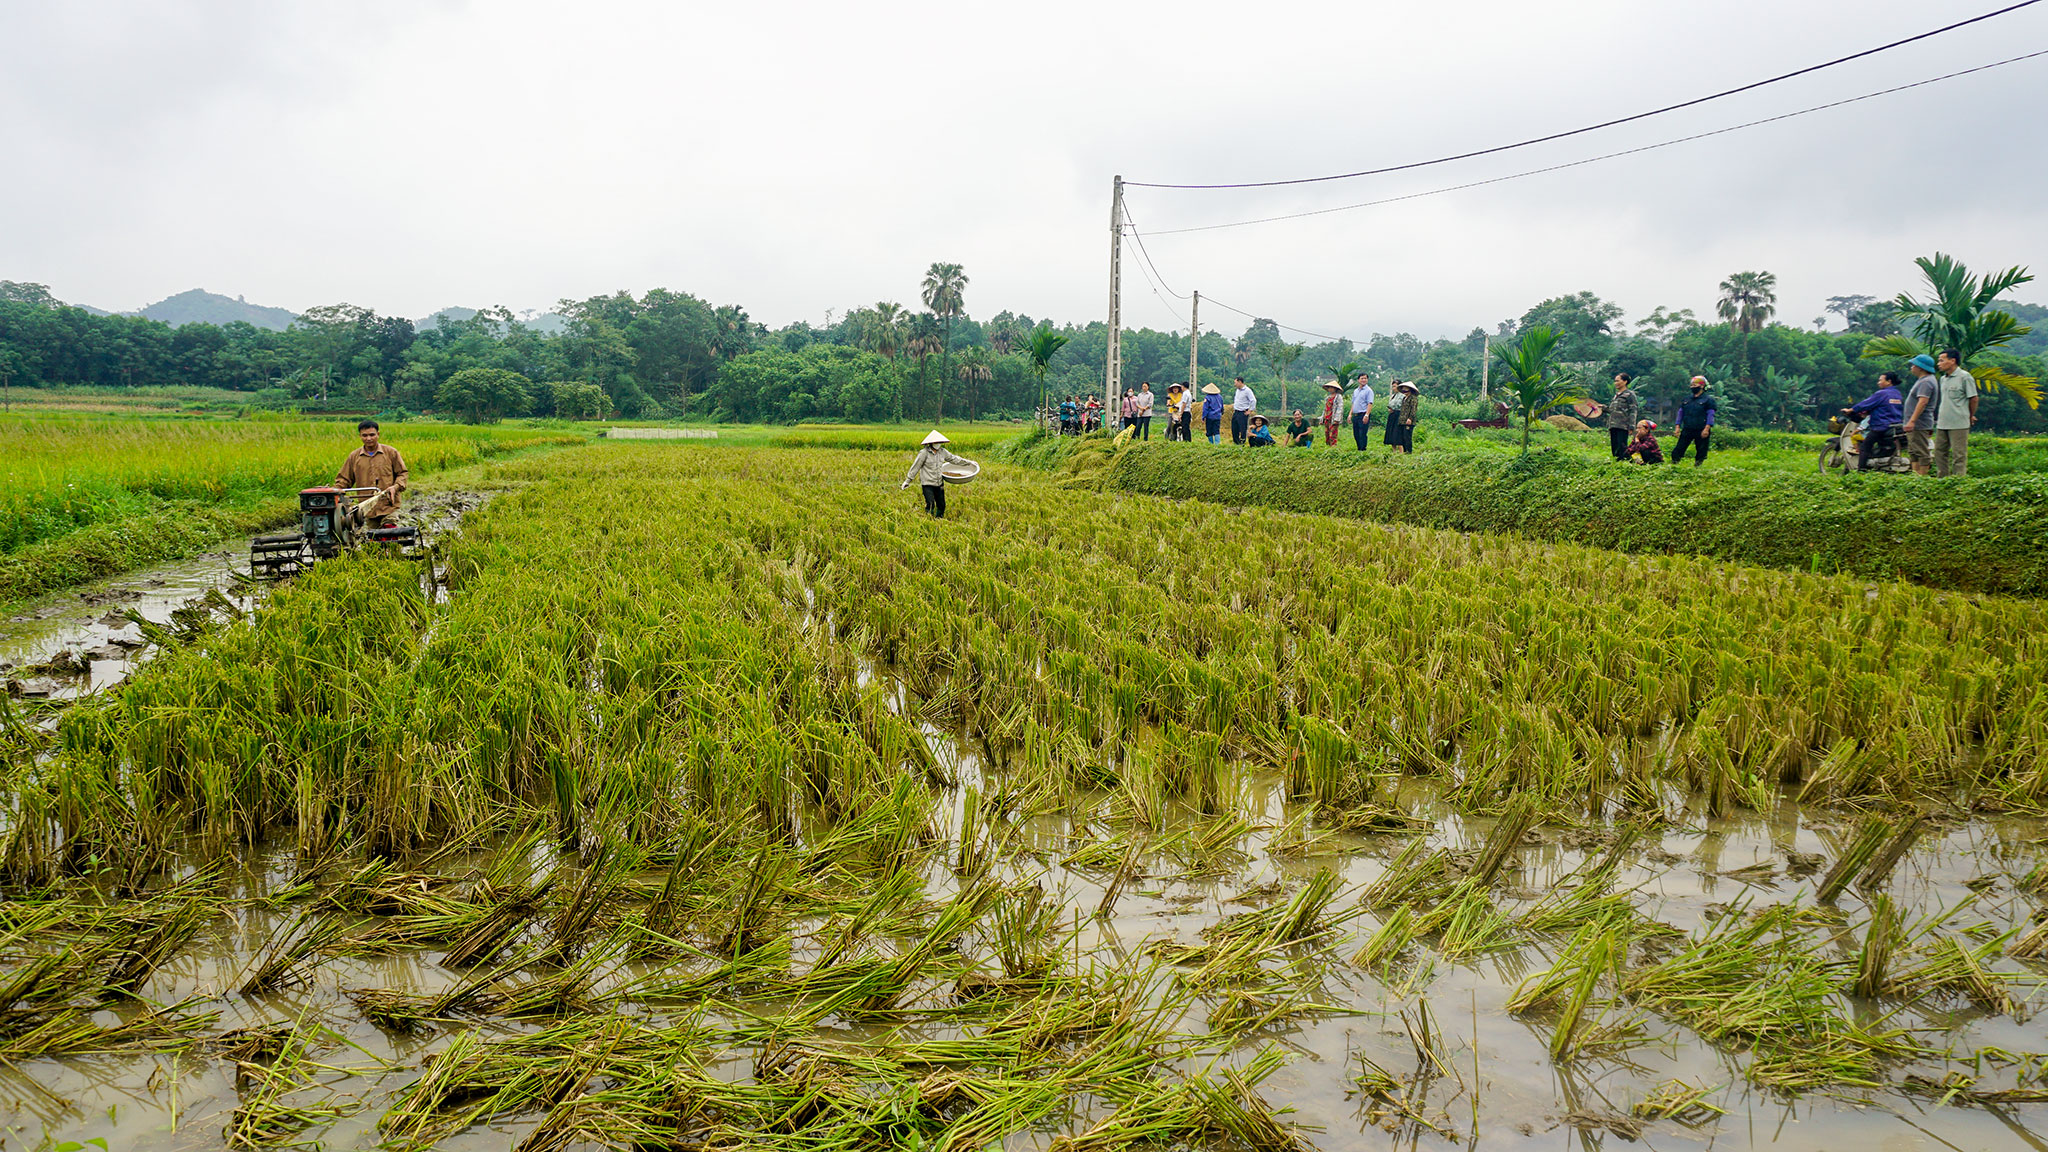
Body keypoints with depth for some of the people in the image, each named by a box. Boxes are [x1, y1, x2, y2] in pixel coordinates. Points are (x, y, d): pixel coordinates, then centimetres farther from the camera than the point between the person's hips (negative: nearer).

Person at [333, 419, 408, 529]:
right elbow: (344, 479, 14)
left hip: (388, 505, -3)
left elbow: (402, 473, 8)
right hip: (367, 507, 3)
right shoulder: (354, 457, 10)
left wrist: (395, 487, -10)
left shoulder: (390, 452, 4)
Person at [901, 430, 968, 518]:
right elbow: (915, 467, -6)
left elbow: (953, 459, 20)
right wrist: (907, 481, -3)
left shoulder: (942, 451, 4)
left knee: (941, 505, 9)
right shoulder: (924, 453, -12)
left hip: (939, 483, 6)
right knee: (930, 505, -14)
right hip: (927, 483, -6)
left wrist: (967, 462, 25)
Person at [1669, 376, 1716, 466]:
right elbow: (1680, 413, 18)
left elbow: (1711, 415, -7)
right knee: (1679, 449, -2)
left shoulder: (1708, 400, -1)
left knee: (1701, 452, 1)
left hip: (1701, 431, -4)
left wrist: (1707, 429, -17)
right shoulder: (1687, 399, 15)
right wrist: (1678, 427, 9)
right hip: (1687, 430, 4)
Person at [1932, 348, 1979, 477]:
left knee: (1959, 455, -3)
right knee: (1939, 452, 8)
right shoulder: (1943, 379, 15)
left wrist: (1971, 416, 6)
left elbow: (1973, 398, -3)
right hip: (1942, 423, 7)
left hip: (1959, 424, -7)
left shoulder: (1965, 377, -8)